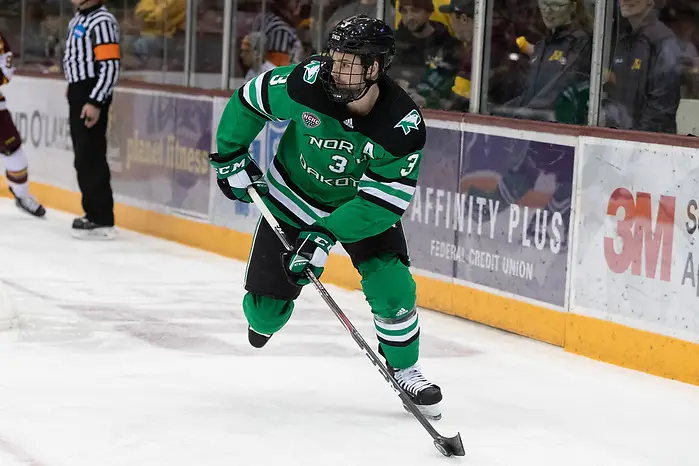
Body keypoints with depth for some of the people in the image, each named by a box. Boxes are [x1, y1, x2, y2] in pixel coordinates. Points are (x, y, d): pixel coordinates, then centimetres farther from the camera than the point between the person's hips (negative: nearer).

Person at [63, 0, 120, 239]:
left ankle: (102, 221, -11)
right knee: (83, 158, 13)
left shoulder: (102, 21, -16)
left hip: (92, 96, -10)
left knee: (90, 158, -12)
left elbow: (110, 66, -21)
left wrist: (95, 102, -24)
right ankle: (94, 212, 21)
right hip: (78, 93, 10)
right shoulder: (77, 20, 16)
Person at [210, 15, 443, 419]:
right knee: (267, 303, -2)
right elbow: (249, 101, -10)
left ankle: (405, 370, 9)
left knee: (393, 290, -16)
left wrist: (325, 236, -36)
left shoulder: (403, 126, -31)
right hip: (294, 199, 1)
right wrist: (230, 158, -4)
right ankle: (263, 322, 37)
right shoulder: (308, 82, -29)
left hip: (363, 206, -1)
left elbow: (382, 201, -28)